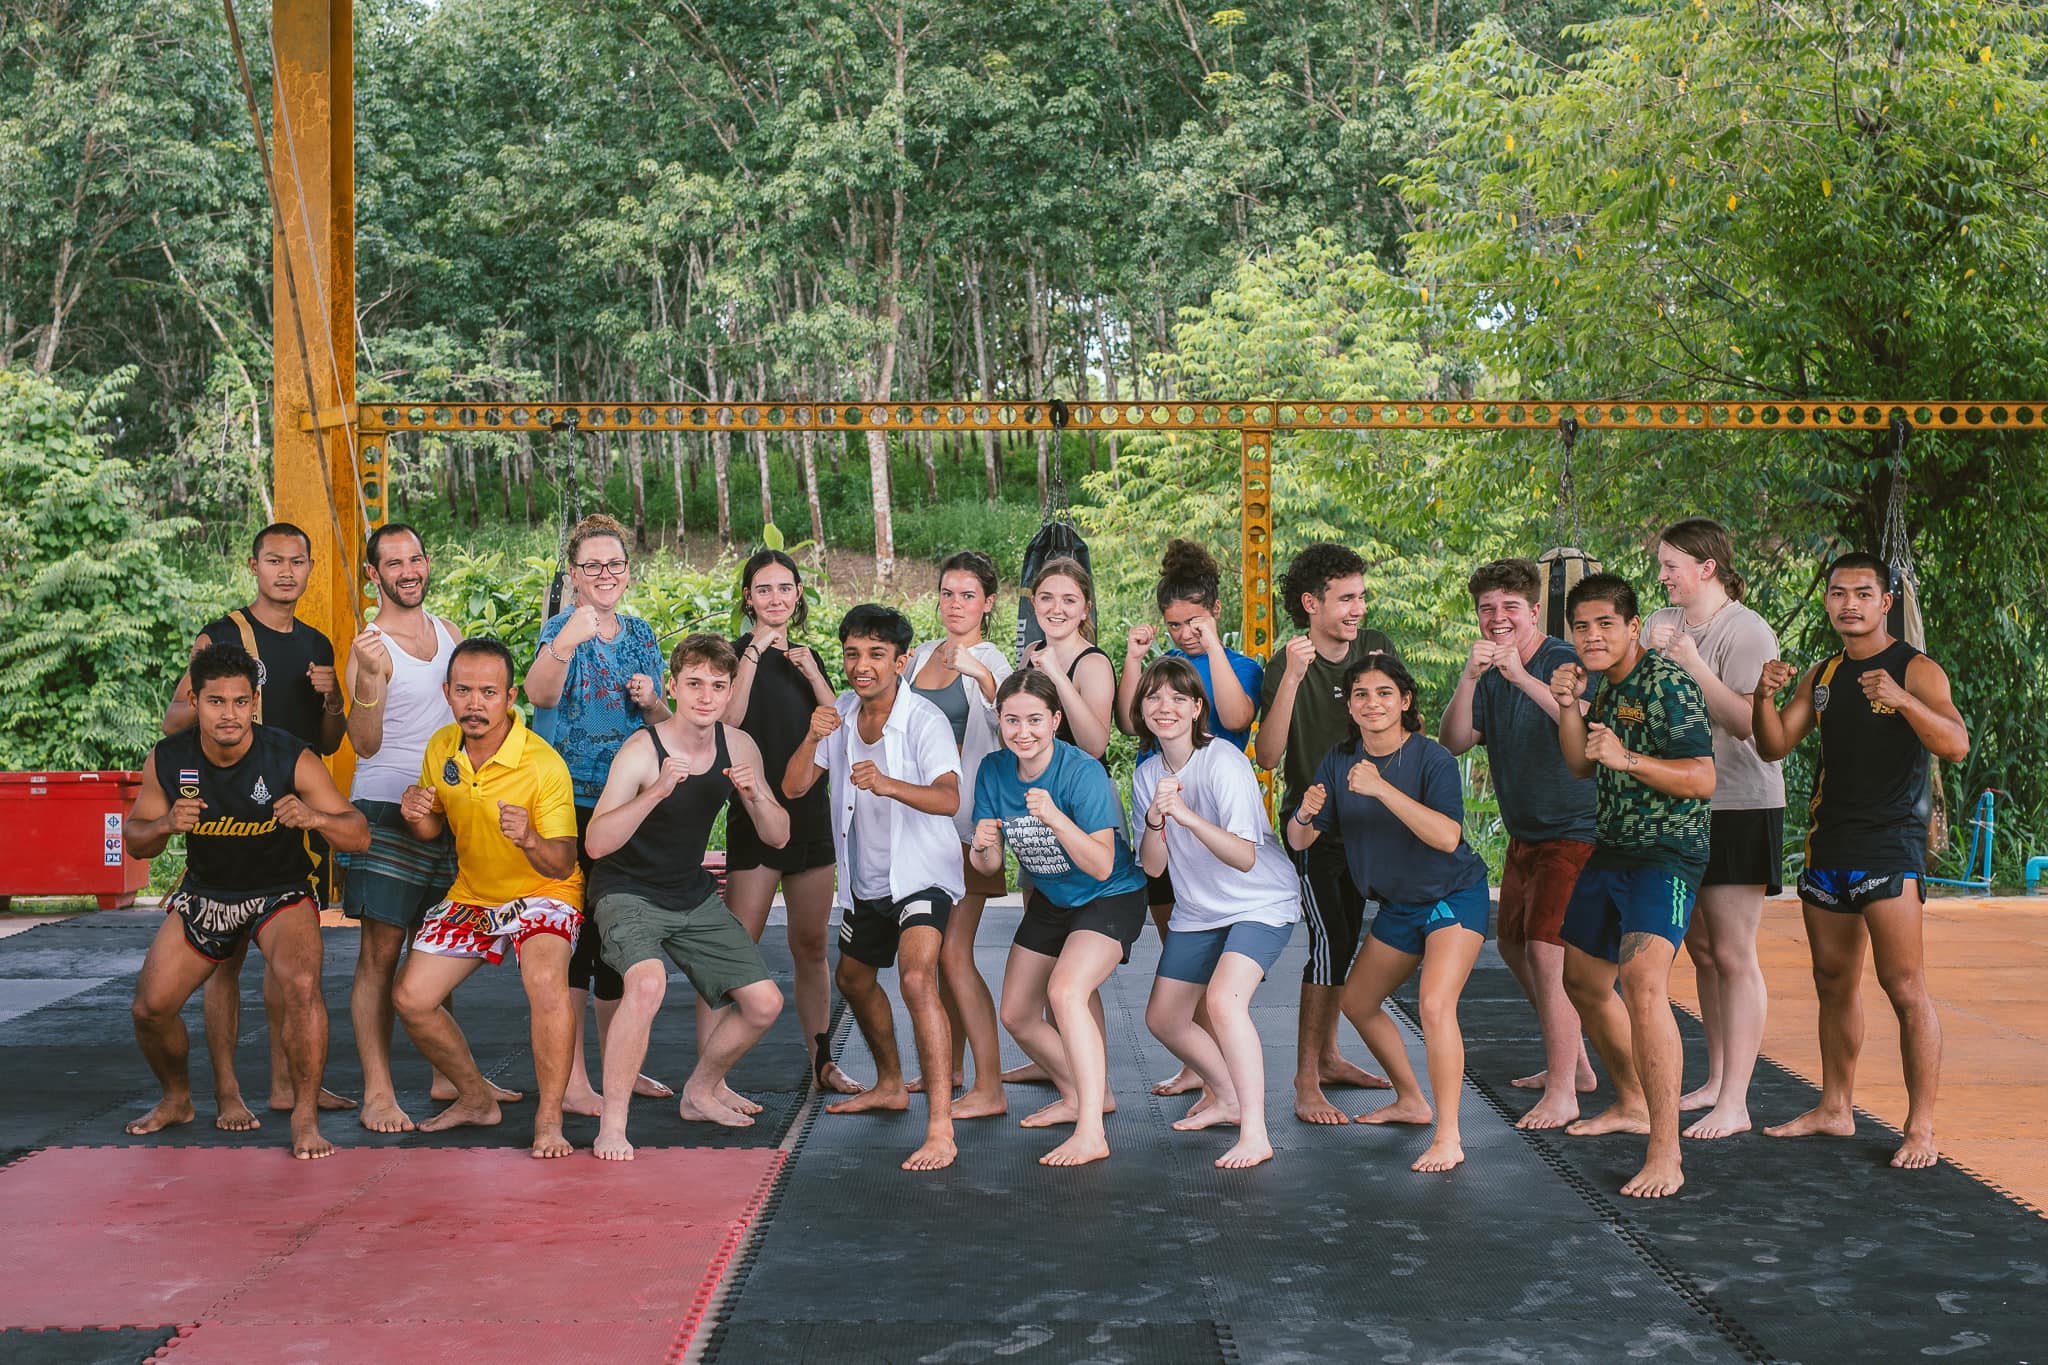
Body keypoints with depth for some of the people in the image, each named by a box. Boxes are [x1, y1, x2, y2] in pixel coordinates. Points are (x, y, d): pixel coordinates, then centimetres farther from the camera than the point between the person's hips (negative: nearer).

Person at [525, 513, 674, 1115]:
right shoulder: (563, 627, -7)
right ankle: (572, 1083, -1)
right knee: (577, 931, -7)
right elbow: (540, 694, -29)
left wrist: (651, 700, -4)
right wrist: (564, 643, -46)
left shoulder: (640, 633, 11)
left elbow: (662, 725, 18)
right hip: (573, 801, -6)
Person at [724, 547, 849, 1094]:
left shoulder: (805, 657, 15)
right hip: (755, 817, -6)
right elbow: (727, 720, -18)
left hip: (810, 813, 6)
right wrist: (754, 653, -19)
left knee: (811, 946, 12)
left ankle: (822, 1063, 21)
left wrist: (811, 673, -7)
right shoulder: (735, 652, -1)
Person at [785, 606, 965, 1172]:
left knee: (916, 978, -28)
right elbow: (793, 788, -3)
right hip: (864, 880, 8)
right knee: (854, 980, 23)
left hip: (920, 874, -8)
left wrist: (888, 784, -52)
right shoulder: (841, 711, 0)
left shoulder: (925, 720, -20)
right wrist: (813, 738, -22)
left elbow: (950, 798, -35)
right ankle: (890, 1085, 47)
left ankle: (940, 1128, -28)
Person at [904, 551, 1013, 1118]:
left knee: (952, 951, -10)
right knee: (939, 948, 13)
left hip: (966, 817, -7)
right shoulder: (923, 654, 13)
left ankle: (990, 1089, -7)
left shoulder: (990, 661, -8)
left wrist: (981, 675, -43)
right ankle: (949, 1068, 26)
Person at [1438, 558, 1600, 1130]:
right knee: (1514, 945, 17)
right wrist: (1469, 678, -20)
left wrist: (1521, 677, -38)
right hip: (1524, 835, 9)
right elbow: (1453, 741, -5)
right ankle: (1574, 1063, 33)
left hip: (1575, 831, -9)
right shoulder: (1489, 677, 7)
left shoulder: (1564, 662, -15)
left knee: (1547, 950, -16)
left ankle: (1562, 1093, -10)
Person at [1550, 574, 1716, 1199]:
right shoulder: (1607, 686, 12)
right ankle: (1631, 1104, 40)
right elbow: (1579, 766, 18)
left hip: (1666, 854, -10)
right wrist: (1568, 706, 2)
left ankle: (1665, 1155, -27)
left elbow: (1702, 779, -20)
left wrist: (1626, 758, -31)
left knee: (1642, 982, -28)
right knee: (1583, 980, 19)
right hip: (1611, 849, 10)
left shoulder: (1666, 681, -14)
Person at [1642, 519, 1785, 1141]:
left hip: (1740, 807, -7)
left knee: (1733, 955, -6)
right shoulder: (1660, 625, 10)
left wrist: (1690, 663, -22)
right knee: (1700, 950, 14)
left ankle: (1734, 1104, -3)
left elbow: (1748, 722, -21)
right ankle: (1715, 1080, 25)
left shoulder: (1747, 631, -11)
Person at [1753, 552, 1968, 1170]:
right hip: (1828, 842, 6)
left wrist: (1900, 700, -35)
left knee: (1904, 987, -9)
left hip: (1891, 842, -6)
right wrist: (1764, 697, -10)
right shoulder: (1822, 675, 13)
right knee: (1834, 982, 13)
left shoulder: (1916, 669, -5)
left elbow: (1956, 744, -19)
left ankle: (1921, 1129, -3)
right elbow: (1775, 746, 9)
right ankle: (1835, 1108, 24)